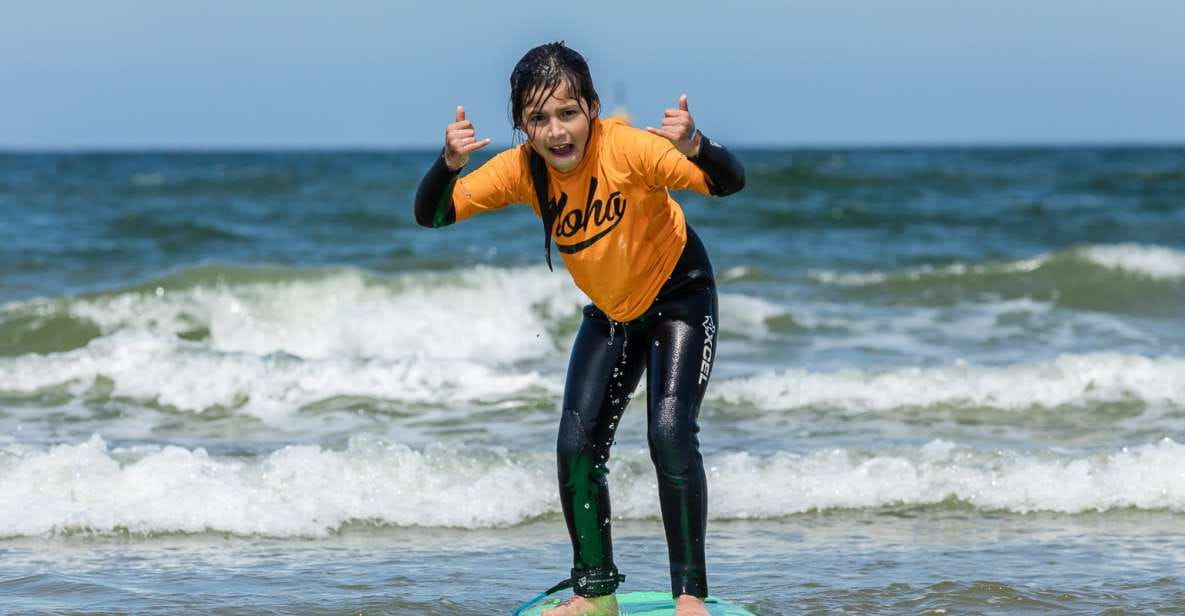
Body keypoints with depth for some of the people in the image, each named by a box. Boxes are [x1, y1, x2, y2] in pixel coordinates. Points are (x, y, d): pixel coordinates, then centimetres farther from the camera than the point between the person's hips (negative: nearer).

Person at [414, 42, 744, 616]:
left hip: (678, 297, -5)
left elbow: (730, 182, -41)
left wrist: (695, 147, -63)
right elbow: (431, 215, -20)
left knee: (669, 434, -21)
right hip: (610, 313, 5)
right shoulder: (521, 169, -19)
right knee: (576, 445, -2)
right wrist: (450, 162, -40)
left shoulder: (626, 148, -32)